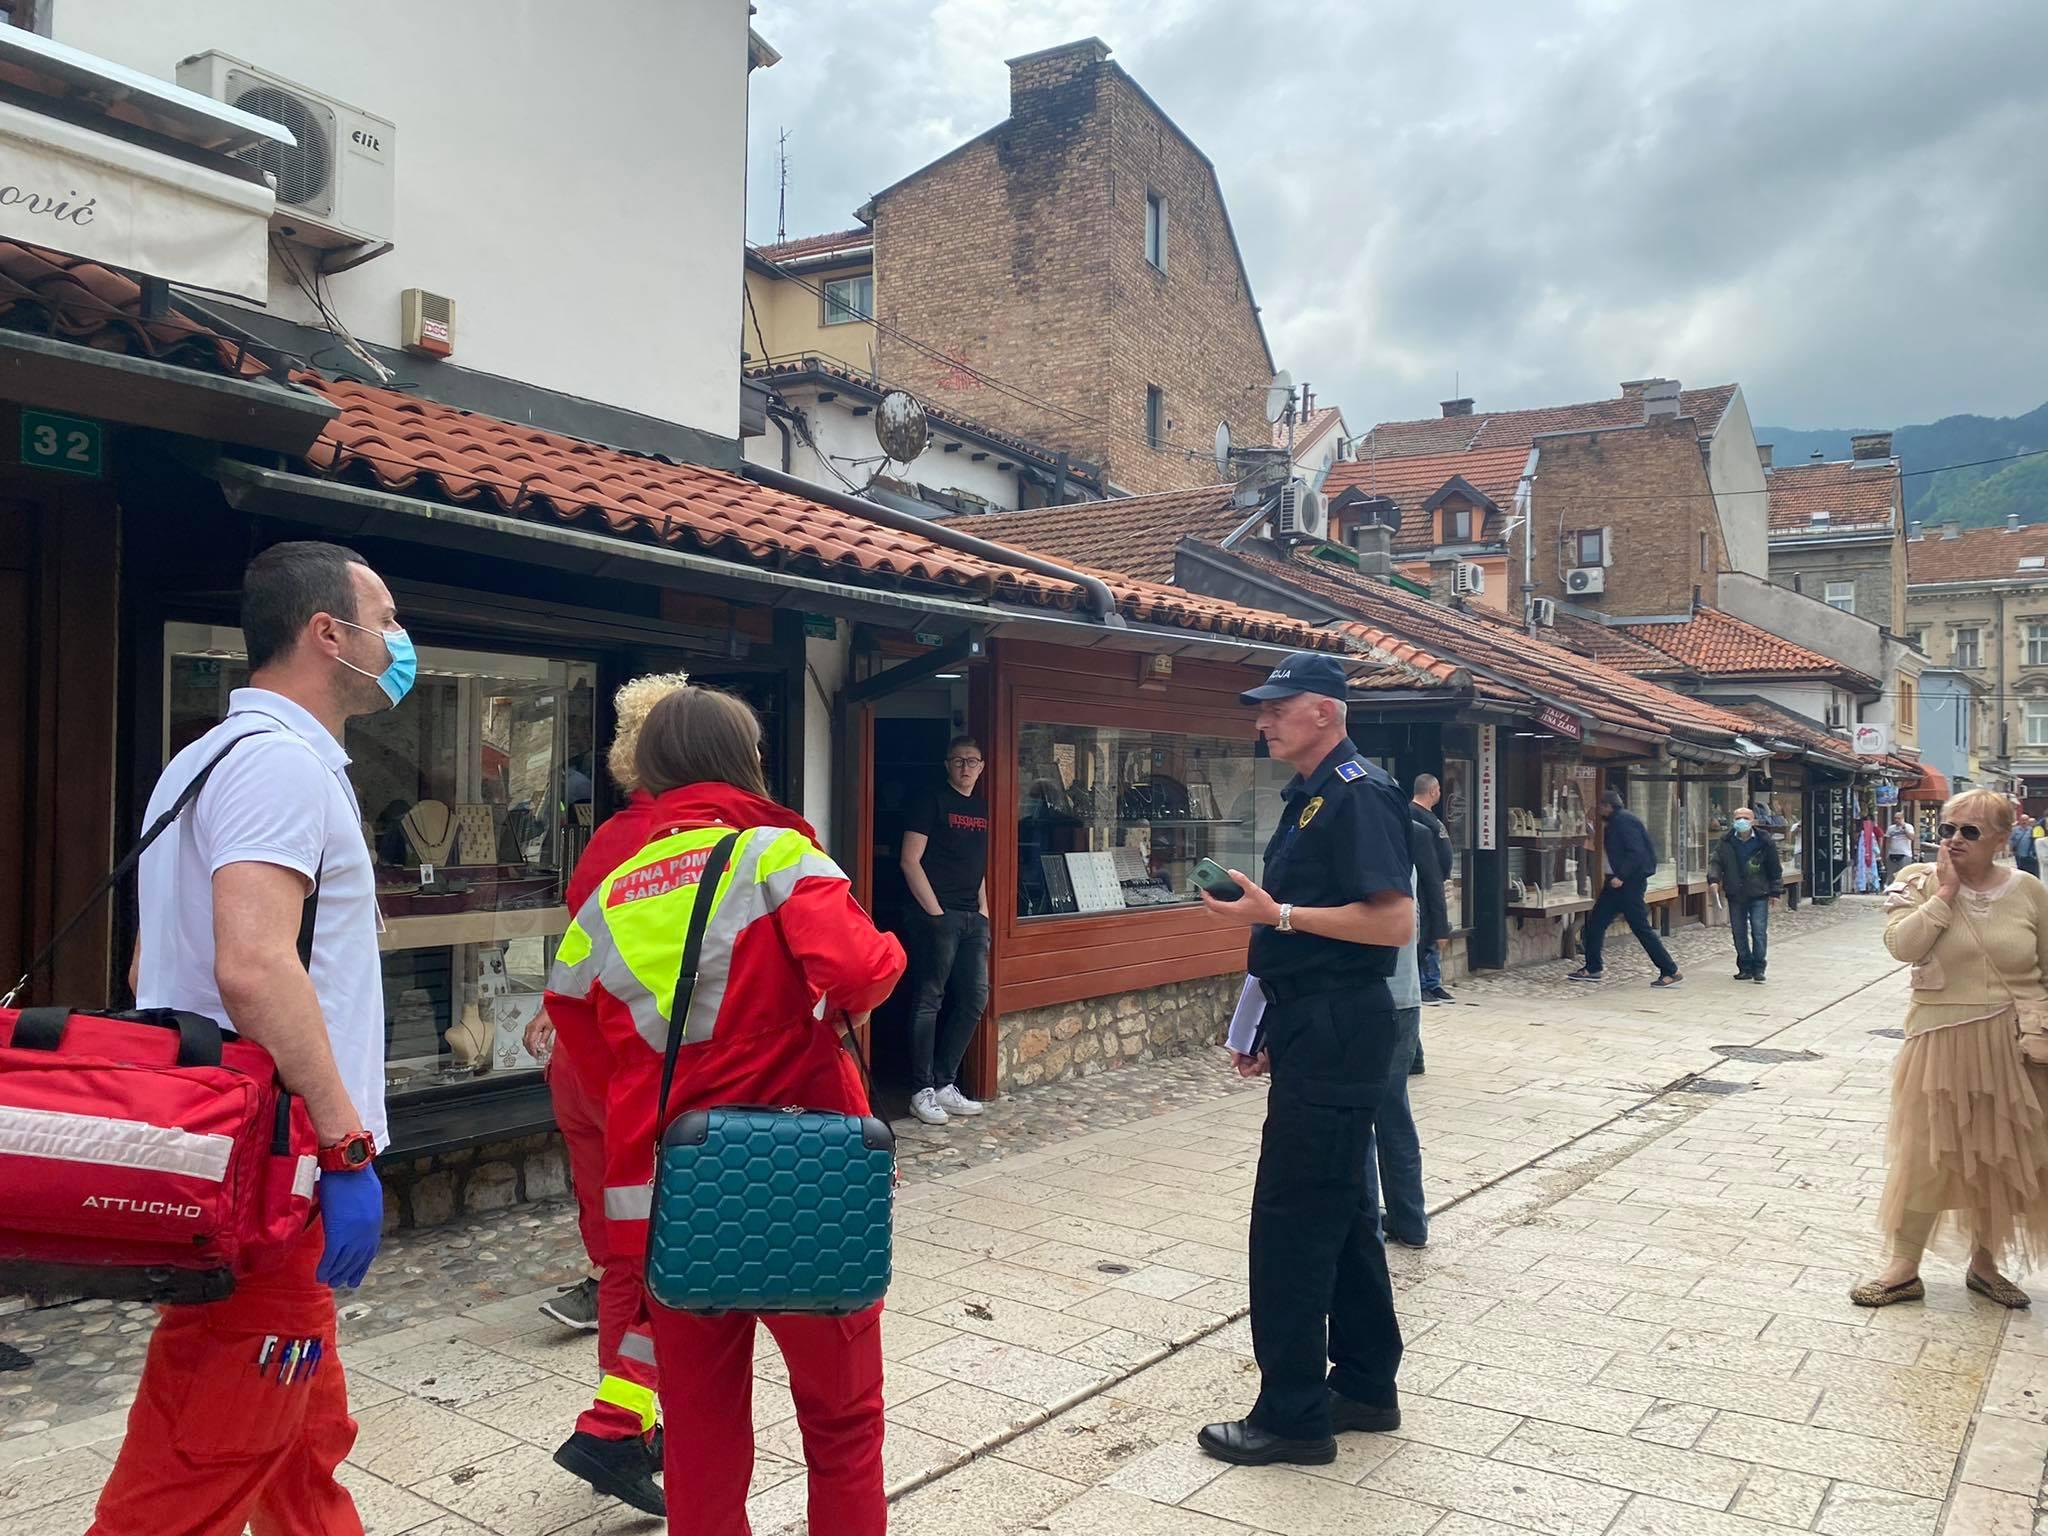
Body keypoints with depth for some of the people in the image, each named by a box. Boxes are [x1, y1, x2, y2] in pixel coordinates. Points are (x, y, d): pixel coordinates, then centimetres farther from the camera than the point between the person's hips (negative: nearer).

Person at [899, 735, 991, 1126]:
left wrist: (984, 910, 9)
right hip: (937, 916, -7)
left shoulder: (984, 808, 16)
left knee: (974, 999, 7)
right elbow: (910, 861, -10)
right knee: (929, 1001, -3)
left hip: (974, 918, 7)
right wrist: (935, 912, -12)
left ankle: (945, 1084, 17)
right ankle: (922, 1091, 4)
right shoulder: (932, 801, -5)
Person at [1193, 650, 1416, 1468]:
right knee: (1339, 1210, 16)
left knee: (1292, 1220, -4)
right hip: (1315, 1028, 10)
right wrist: (1272, 1027, 19)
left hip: (1338, 1031, -10)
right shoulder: (1309, 797, 15)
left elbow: (1394, 920, -22)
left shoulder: (1359, 794, -15)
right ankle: (1365, 1386, 29)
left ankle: (1293, 1414, 7)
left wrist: (1274, 914, -22)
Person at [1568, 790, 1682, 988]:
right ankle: (1591, 969, 16)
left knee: (1640, 927, -8)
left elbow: (1636, 852, -23)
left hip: (1630, 881, -11)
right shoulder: (1616, 821, 17)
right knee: (1595, 921, 10)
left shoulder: (1624, 820, -14)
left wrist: (1621, 876, -26)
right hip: (1619, 881, 11)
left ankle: (1670, 972, -2)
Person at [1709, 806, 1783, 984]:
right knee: (1739, 933, 8)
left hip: (1758, 895, -2)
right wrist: (1713, 879, -20)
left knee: (1759, 932, -7)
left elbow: (1775, 869, 5)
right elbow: (1716, 863, -1)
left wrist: (1774, 892, 5)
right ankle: (1745, 967, 17)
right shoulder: (1725, 843, 0)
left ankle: (1758, 968, 2)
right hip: (1735, 895, 2)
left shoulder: (1764, 843, -3)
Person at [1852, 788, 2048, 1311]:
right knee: (1926, 1156, 4)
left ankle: (1984, 1262, 34)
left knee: (2000, 1160, 14)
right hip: (1942, 1045, -2)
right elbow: (1902, 945, -21)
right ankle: (1903, 1270, 17)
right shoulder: (1918, 883, -5)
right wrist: (1946, 890, -18)